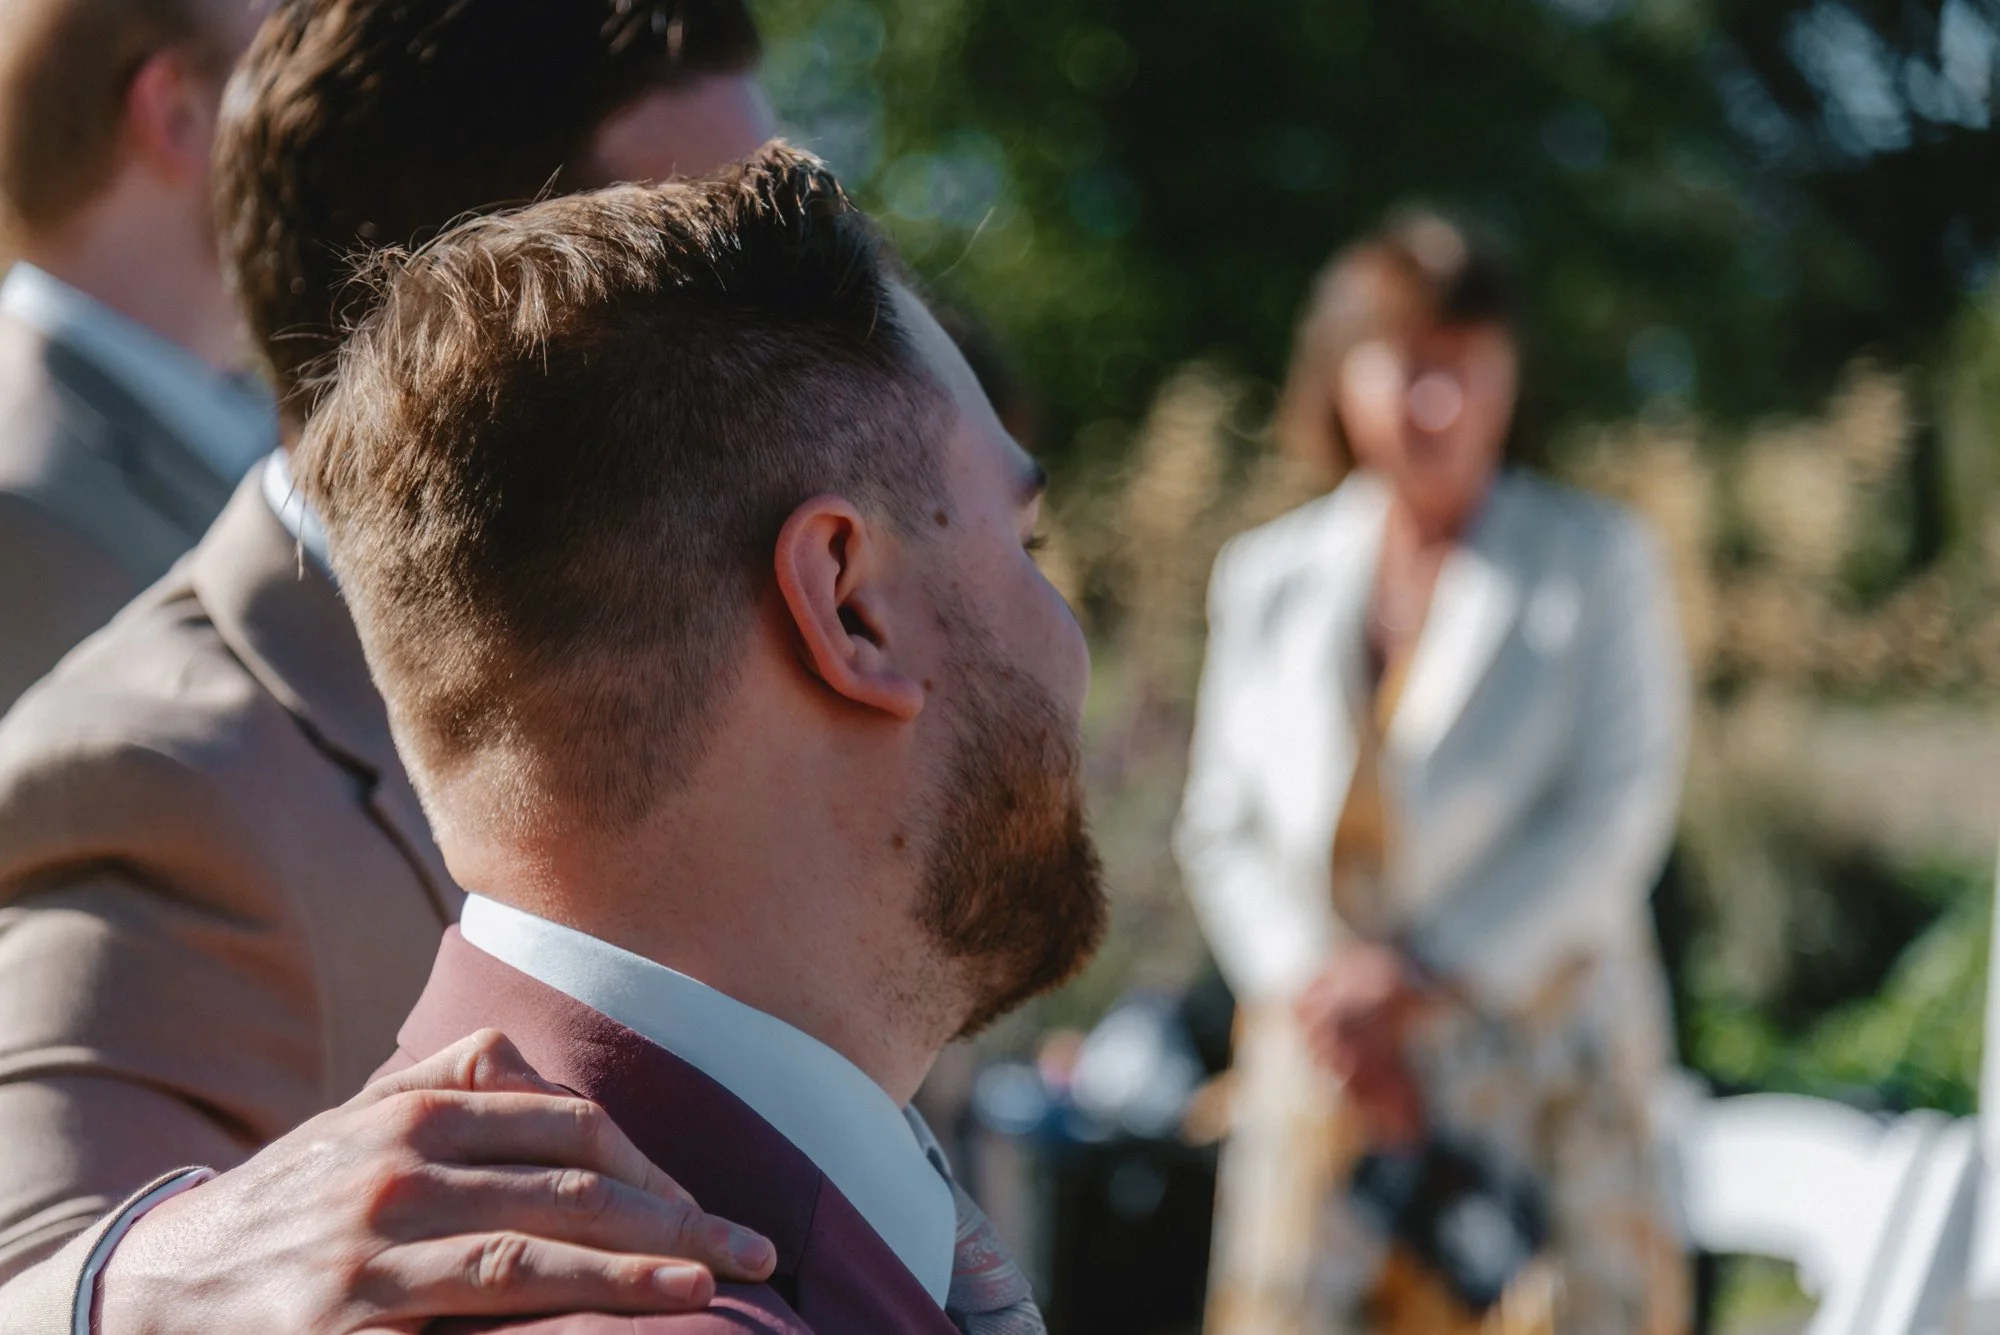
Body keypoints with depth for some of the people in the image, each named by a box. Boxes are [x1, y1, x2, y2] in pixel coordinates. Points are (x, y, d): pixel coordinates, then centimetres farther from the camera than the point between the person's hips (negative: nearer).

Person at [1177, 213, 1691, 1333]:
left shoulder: (1597, 557, 5)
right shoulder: (1267, 575, 13)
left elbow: (1619, 808, -3)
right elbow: (1223, 827, 11)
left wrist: (1429, 973, -10)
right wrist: (1311, 982, -6)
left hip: (1538, 1054, -2)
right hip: (1327, 1064, 2)